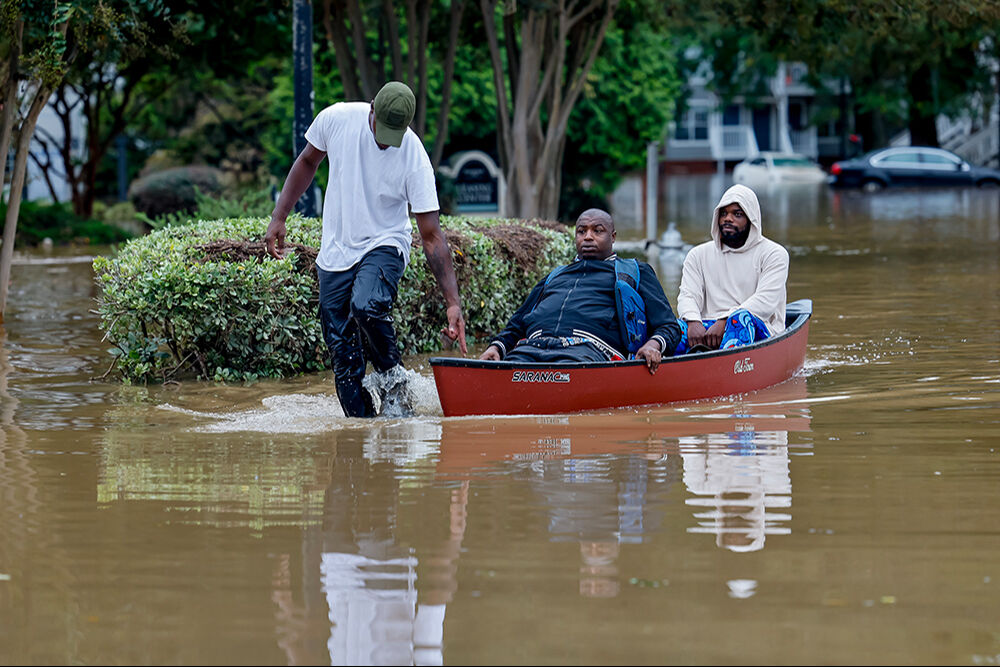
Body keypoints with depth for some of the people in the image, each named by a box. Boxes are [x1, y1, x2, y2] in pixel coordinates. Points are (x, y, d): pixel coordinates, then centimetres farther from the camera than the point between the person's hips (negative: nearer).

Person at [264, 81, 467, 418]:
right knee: (343, 356, 0)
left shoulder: (415, 159, -21)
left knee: (366, 307, -33)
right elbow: (308, 162, 8)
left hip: (383, 247, -3)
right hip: (335, 252, 3)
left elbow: (431, 235, -18)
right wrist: (278, 217, 5)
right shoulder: (337, 119, -13)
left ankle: (394, 380, -10)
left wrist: (453, 302, -21)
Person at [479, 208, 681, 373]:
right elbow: (515, 327, 39)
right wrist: (496, 346, 15)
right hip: (532, 345, 3)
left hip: (587, 347, -3)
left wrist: (653, 345, -6)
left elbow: (668, 325, 20)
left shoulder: (634, 271, 29)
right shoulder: (554, 277, 40)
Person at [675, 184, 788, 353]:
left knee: (741, 317, -38)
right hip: (706, 330, 3)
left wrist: (725, 322, -22)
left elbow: (765, 301, -6)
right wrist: (693, 322, -19)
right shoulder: (699, 255, 21)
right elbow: (688, 295, 7)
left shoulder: (773, 254, 9)